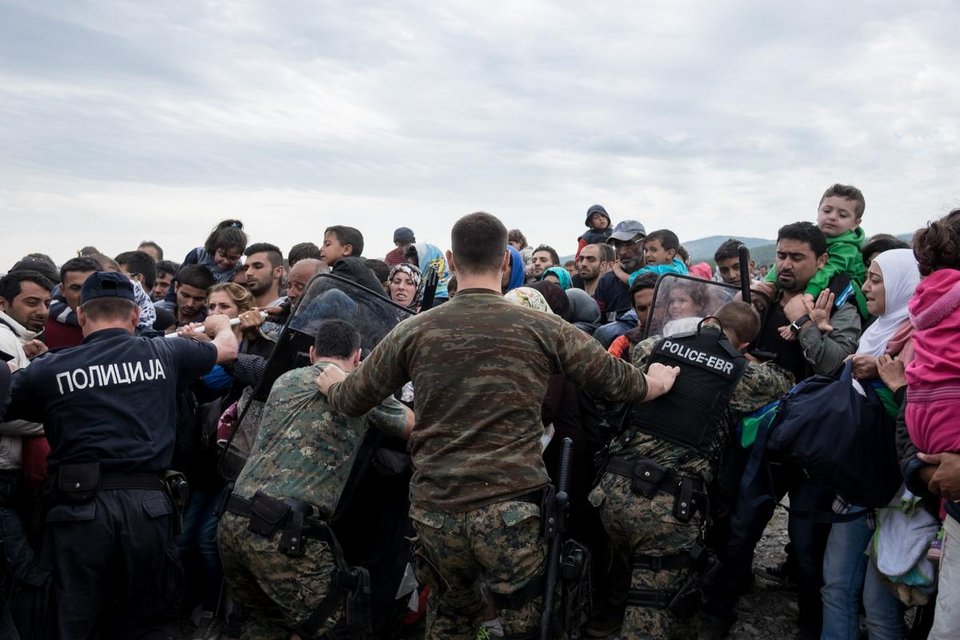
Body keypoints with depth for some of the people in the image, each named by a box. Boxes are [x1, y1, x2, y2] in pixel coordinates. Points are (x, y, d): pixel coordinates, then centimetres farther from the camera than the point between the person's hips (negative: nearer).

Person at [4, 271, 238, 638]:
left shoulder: (48, 369, 3)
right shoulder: (164, 353, 9)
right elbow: (228, 348, 27)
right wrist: (220, 323, 50)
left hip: (80, 507, -1)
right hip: (147, 503, 1)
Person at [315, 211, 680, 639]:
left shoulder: (414, 331, 0)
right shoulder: (542, 328, -3)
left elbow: (351, 401, 10)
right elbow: (616, 381, 7)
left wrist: (332, 383, 34)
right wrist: (658, 382, 29)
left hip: (435, 510, 3)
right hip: (511, 510, -2)